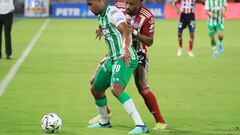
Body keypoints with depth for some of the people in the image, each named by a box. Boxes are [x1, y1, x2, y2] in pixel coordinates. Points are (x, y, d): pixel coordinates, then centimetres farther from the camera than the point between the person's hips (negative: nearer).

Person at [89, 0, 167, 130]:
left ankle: (160, 122, -13)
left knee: (142, 88, -23)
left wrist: (134, 32, -34)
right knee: (95, 81, 1)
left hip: (137, 54, -5)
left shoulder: (147, 17, -24)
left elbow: (149, 41, -20)